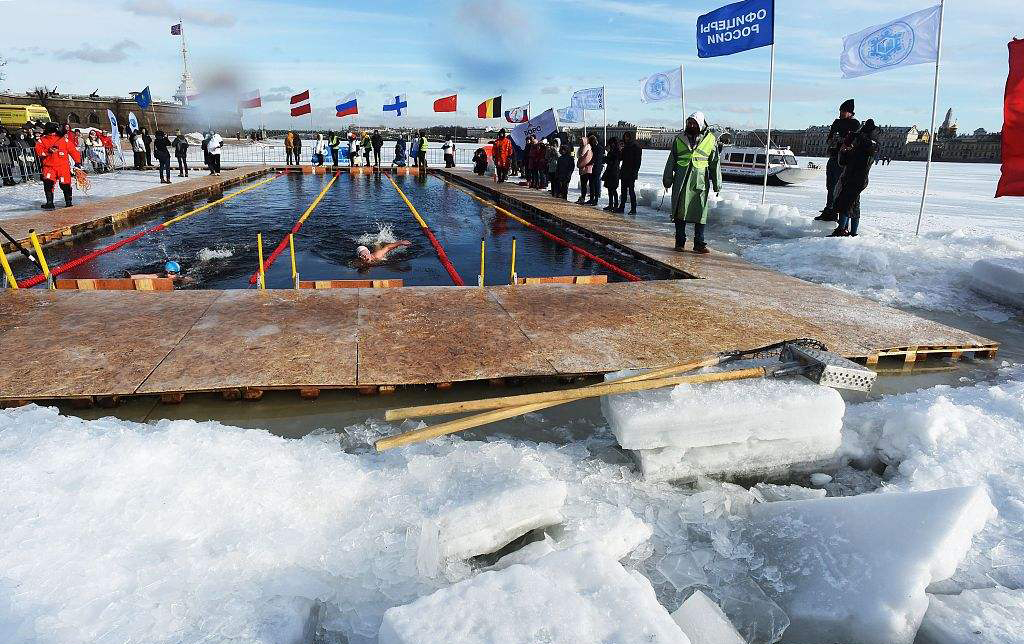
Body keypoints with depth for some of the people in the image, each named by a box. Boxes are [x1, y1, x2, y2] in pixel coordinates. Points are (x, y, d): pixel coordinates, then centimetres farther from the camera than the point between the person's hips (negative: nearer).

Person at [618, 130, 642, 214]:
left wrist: (635, 172, -17)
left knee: (631, 190, -6)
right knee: (623, 190, 9)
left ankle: (633, 209, -3)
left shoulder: (636, 147, -6)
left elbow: (638, 161, -10)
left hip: (631, 173, -7)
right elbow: (621, 158, 19)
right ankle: (621, 207, 14)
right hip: (624, 172, 7)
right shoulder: (625, 147, 16)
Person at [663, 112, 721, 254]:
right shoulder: (679, 139, 8)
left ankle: (699, 244, 5)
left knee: (700, 213, -1)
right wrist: (667, 178, 12)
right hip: (681, 182, 1)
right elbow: (671, 161, 14)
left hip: (701, 182, -1)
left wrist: (717, 183, 7)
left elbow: (715, 163, 9)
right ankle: (680, 241, 14)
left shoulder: (710, 140, 5)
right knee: (680, 211, 3)